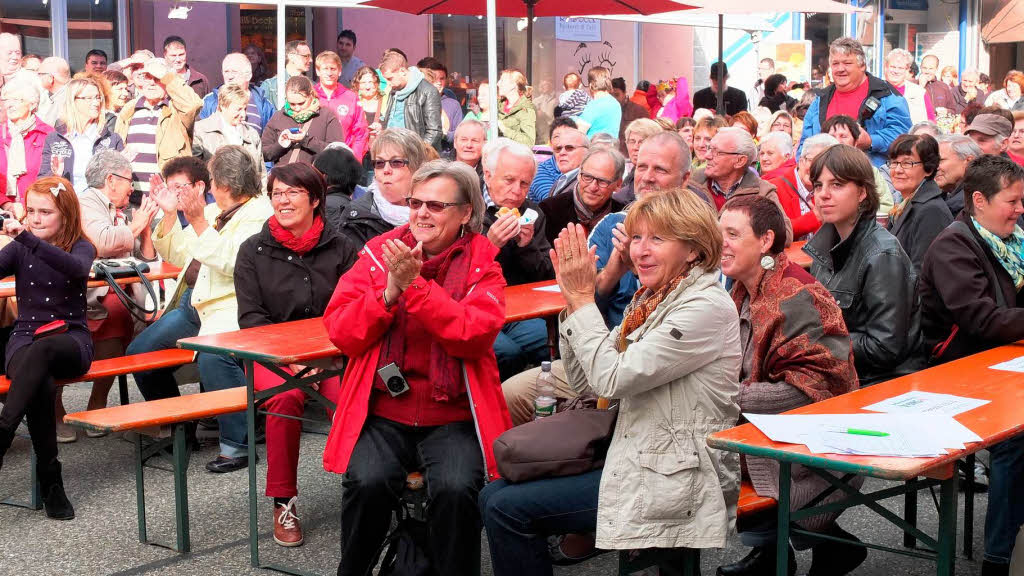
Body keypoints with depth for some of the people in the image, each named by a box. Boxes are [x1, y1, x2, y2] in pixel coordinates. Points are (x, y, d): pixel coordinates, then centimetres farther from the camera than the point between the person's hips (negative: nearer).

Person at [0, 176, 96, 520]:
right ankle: (50, 481, -32)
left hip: (71, 340, -1)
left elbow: (76, 267, -25)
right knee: (42, 387, -35)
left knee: (41, 351, -40)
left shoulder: (81, 248, 1)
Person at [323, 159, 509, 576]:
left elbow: (475, 335, -16)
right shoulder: (377, 254, 6)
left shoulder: (482, 264, 2)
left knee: (455, 488, -27)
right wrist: (389, 291, -16)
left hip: (453, 417, -1)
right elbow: (341, 332, -2)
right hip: (382, 412, 1)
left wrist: (415, 284, -20)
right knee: (368, 481, -25)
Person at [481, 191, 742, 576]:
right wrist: (573, 301, -2)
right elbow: (585, 383, 9)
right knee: (495, 496, 3)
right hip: (639, 457, 9)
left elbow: (611, 378, -22)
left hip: (676, 481, -9)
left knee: (507, 507, -12)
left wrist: (583, 298, -13)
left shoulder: (707, 306, -16)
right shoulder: (650, 299, 11)